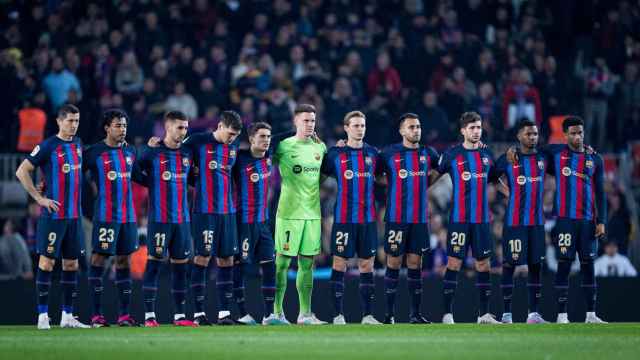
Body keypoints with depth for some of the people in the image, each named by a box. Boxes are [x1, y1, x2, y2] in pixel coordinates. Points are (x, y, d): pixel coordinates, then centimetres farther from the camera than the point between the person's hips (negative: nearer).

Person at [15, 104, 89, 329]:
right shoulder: (48, 146, -9)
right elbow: (22, 171, -10)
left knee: (71, 263, 8)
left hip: (75, 215, 7)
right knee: (47, 262, -5)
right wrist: (39, 198, -12)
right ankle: (43, 315, -2)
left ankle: (67, 315, 13)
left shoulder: (78, 144, 11)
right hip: (53, 215, -7)